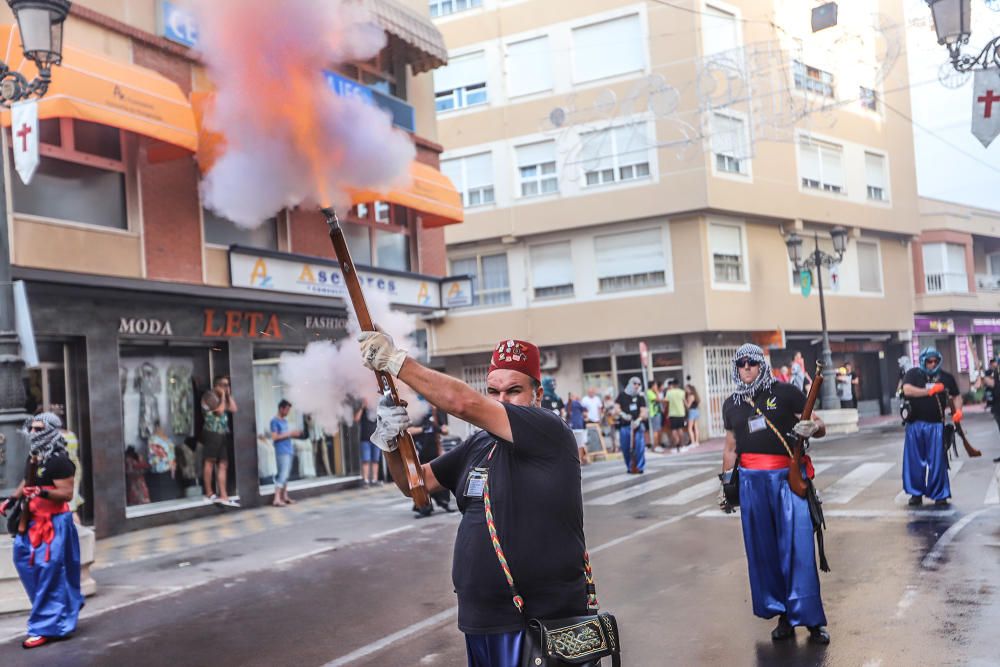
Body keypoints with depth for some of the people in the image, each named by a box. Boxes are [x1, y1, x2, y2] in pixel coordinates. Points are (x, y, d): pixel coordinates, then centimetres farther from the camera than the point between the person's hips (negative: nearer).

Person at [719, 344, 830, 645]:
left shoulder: (785, 393, -1)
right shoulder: (731, 404, 12)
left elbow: (820, 427, 2)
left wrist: (812, 427, -22)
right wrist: (727, 485, 19)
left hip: (788, 476, -4)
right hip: (751, 480, 4)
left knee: (797, 547, -5)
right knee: (762, 549, 5)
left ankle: (810, 619, 4)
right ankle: (781, 614, 17)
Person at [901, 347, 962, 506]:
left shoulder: (946, 377, 7)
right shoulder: (913, 374, 0)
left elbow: (956, 396, 17)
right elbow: (907, 390, -17)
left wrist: (958, 410, -2)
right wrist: (930, 391, -16)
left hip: (936, 424, 1)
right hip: (915, 424, -1)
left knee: (938, 461, 0)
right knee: (914, 460, 4)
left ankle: (940, 494, 11)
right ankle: (916, 493, 16)